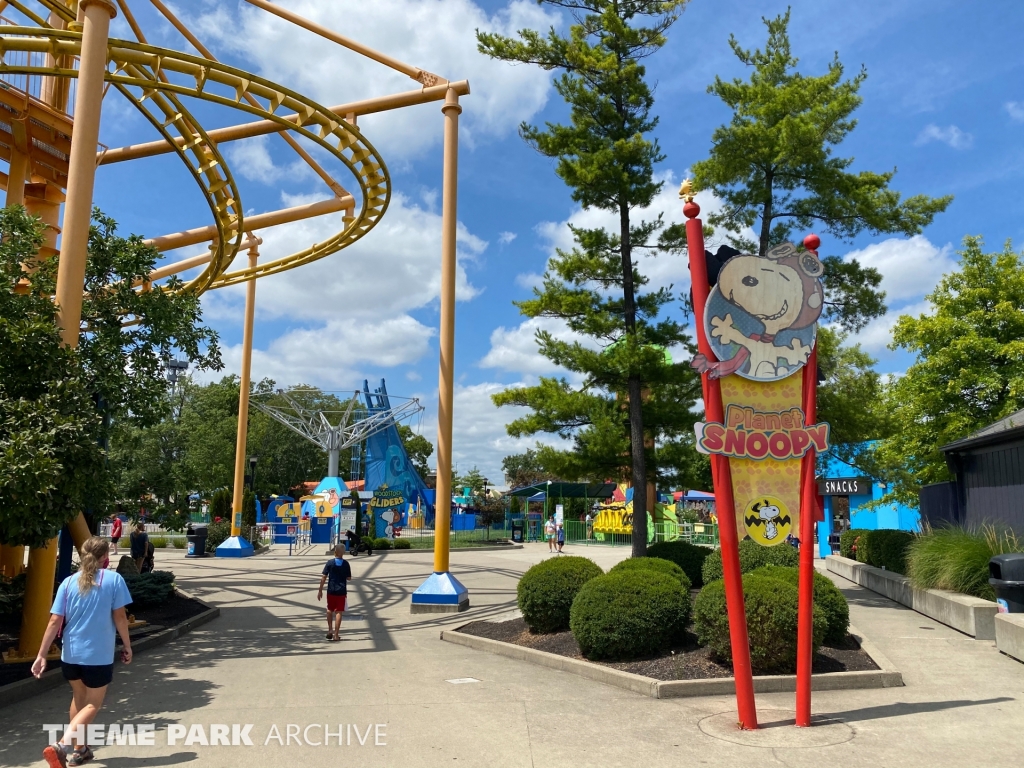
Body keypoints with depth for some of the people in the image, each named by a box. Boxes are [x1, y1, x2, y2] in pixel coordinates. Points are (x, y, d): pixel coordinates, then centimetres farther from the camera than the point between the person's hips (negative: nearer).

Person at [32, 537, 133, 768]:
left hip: (71, 655, 5)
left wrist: (41, 655, 1)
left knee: (79, 698, 24)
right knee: (92, 705, 7)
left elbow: (55, 622, -4)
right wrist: (127, 646, 2)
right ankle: (62, 745, -14)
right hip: (99, 656, -4)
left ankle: (79, 749, 31)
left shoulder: (68, 582, 0)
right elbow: (119, 617, -9)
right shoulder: (114, 579, -10)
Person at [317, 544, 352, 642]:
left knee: (330, 610, 22)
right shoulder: (346, 564, -2)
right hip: (342, 591, 0)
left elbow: (323, 577, -6)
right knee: (339, 612, 2)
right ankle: (335, 635, 1)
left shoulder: (330, 563, -4)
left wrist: (320, 590, 0)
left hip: (331, 590, 0)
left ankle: (330, 630, 18)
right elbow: (349, 578, 4)